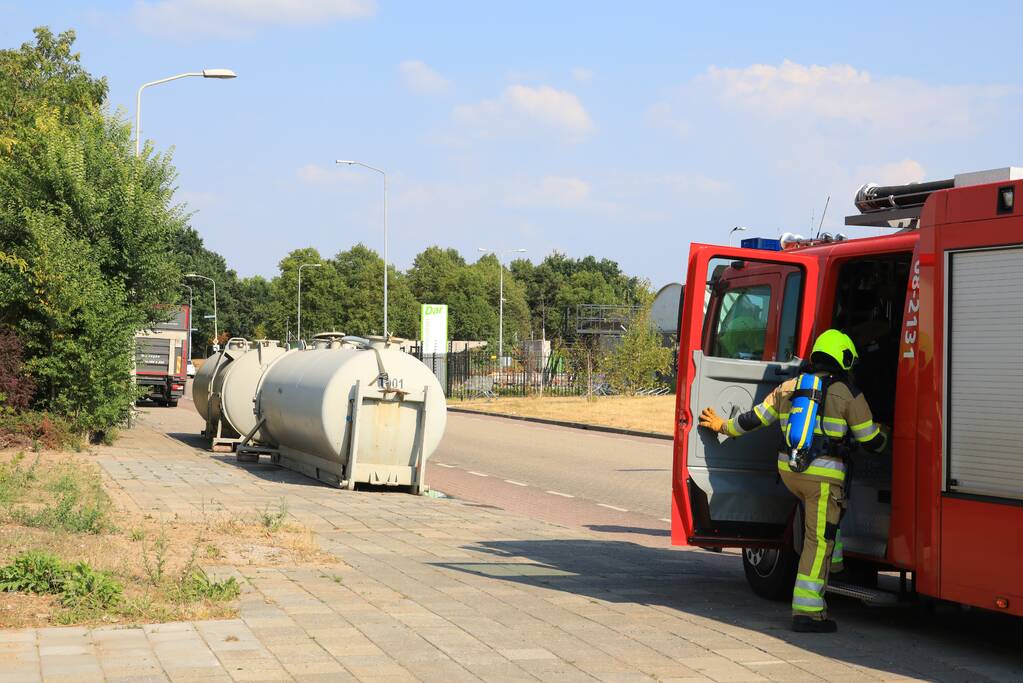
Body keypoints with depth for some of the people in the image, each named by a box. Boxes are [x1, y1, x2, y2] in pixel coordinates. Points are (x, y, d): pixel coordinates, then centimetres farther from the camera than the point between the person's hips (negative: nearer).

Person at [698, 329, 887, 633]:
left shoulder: (789, 387, 10)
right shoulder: (848, 393, -3)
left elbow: (755, 418, 17)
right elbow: (870, 440, 4)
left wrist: (722, 425, 34)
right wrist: (884, 436, 28)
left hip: (788, 471, 6)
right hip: (822, 476, -6)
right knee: (818, 541, -2)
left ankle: (833, 561, 36)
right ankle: (806, 611, -3)